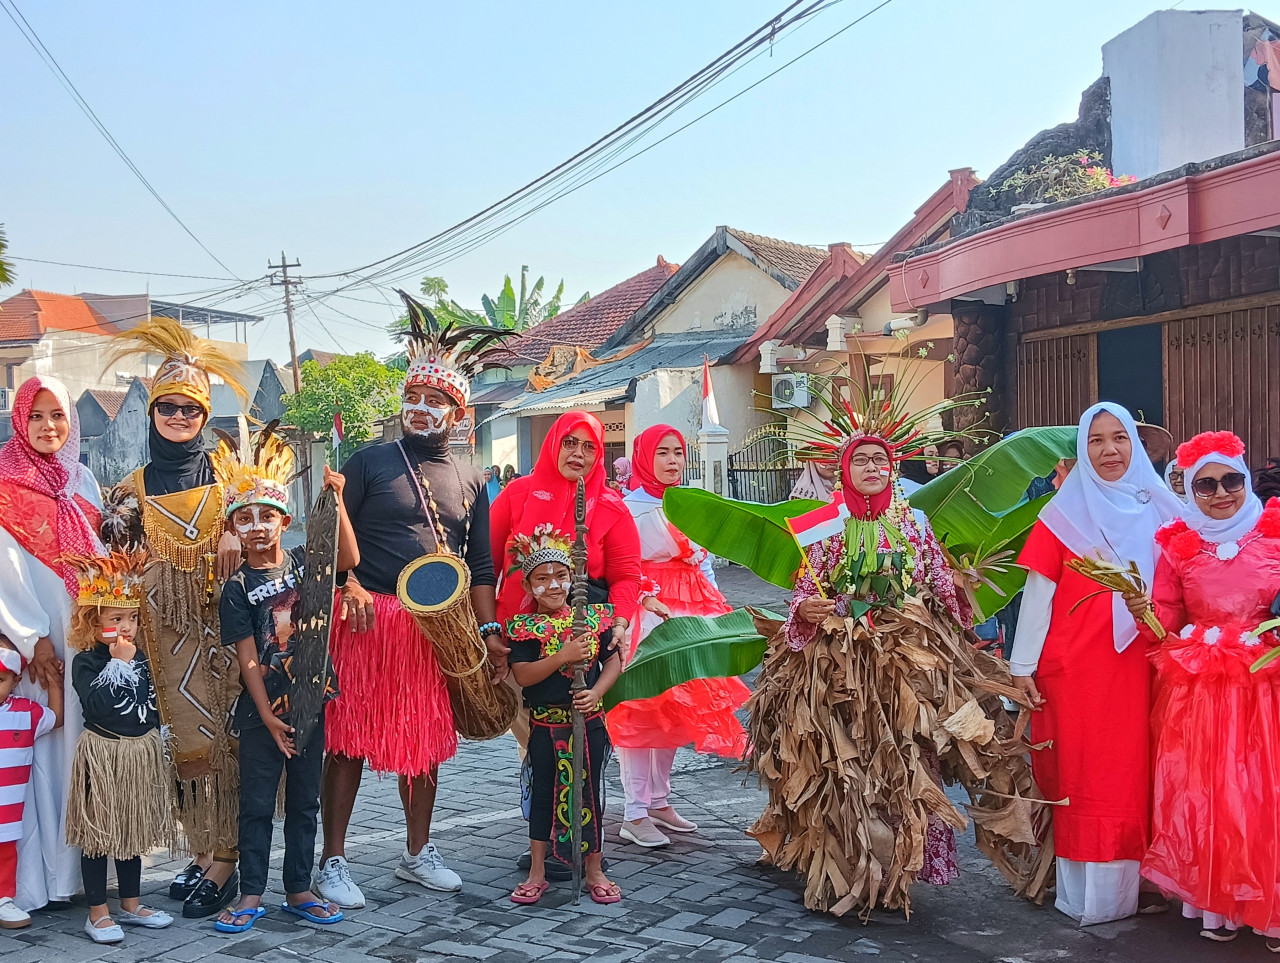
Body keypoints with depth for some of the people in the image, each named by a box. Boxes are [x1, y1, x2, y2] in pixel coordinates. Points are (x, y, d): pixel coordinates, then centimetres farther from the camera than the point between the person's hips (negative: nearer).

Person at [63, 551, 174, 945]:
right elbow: (97, 705, -26)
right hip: (102, 755, -6)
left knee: (133, 830, 15)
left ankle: (130, 905, 26)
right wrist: (119, 664, -23)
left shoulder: (139, 657, 6)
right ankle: (98, 913, 13)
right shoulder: (85, 662, -12)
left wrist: (154, 737, 11)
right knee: (98, 833, 3)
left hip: (141, 753, 6)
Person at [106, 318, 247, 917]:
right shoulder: (138, 484, 11)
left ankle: (224, 860, -3)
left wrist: (236, 533, -14)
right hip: (167, 624, 2)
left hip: (221, 615, -2)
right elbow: (121, 556, 14)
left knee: (220, 730, -7)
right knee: (183, 736, 4)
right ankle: (201, 853, 13)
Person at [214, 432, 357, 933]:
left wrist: (335, 500, -24)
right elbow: (247, 658, -8)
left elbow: (349, 559, -17)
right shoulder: (238, 587, -5)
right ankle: (251, 895, 17)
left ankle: (299, 890, 22)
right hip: (263, 709, -2)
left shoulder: (302, 561, 2)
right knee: (257, 803, 6)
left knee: (304, 802, 11)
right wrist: (268, 717, -11)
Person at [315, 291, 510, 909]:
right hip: (368, 620, -4)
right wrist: (349, 585, -17)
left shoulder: (469, 482, 13)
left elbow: (479, 565, 14)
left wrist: (489, 632, 6)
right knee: (348, 741, -1)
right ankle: (332, 862, 9)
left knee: (426, 742, 12)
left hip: (437, 627, 4)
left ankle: (417, 853, 27)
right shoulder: (370, 462, 2)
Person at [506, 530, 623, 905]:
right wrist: (563, 656, -24)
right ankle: (537, 874, 20)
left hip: (589, 721, 2)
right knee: (544, 794, 8)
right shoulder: (524, 627, -6)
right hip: (546, 723, -1)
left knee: (590, 794, 9)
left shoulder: (592, 618, 1)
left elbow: (613, 661, 3)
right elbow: (522, 675, -15)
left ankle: (594, 870, 22)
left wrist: (597, 692, -13)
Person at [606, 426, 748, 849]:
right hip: (646, 614, -7)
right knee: (641, 709, -7)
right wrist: (652, 602, -23)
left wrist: (714, 608, 10)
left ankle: (660, 802, 22)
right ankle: (635, 816, -3)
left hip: (689, 615, 7)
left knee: (676, 708, 11)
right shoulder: (629, 507, -7)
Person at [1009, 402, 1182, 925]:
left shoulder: (1158, 511, 9)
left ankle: (1135, 878, 17)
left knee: (1136, 770, 5)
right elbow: (1038, 590, -2)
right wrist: (1023, 664, -6)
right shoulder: (1064, 515, 0)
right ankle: (1089, 889, 9)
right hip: (1077, 666, -3)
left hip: (1138, 666, 3)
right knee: (1084, 773, 1)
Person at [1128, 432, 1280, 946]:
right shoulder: (1177, 545, 3)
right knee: (1204, 797, 2)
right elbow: (1165, 624, 5)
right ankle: (1214, 904, 18)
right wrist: (1144, 612, -16)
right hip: (1197, 690, 1)